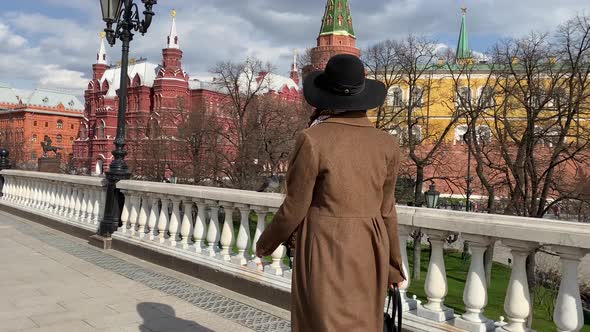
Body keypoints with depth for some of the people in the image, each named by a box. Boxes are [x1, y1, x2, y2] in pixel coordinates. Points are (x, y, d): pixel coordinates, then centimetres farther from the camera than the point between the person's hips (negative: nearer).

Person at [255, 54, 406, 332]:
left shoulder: (311, 141, -16)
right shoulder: (386, 144, -2)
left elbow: (295, 208, -11)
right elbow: (384, 209, 4)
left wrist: (266, 243, 7)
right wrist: (392, 264, 15)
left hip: (324, 253, -5)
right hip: (368, 253, 5)